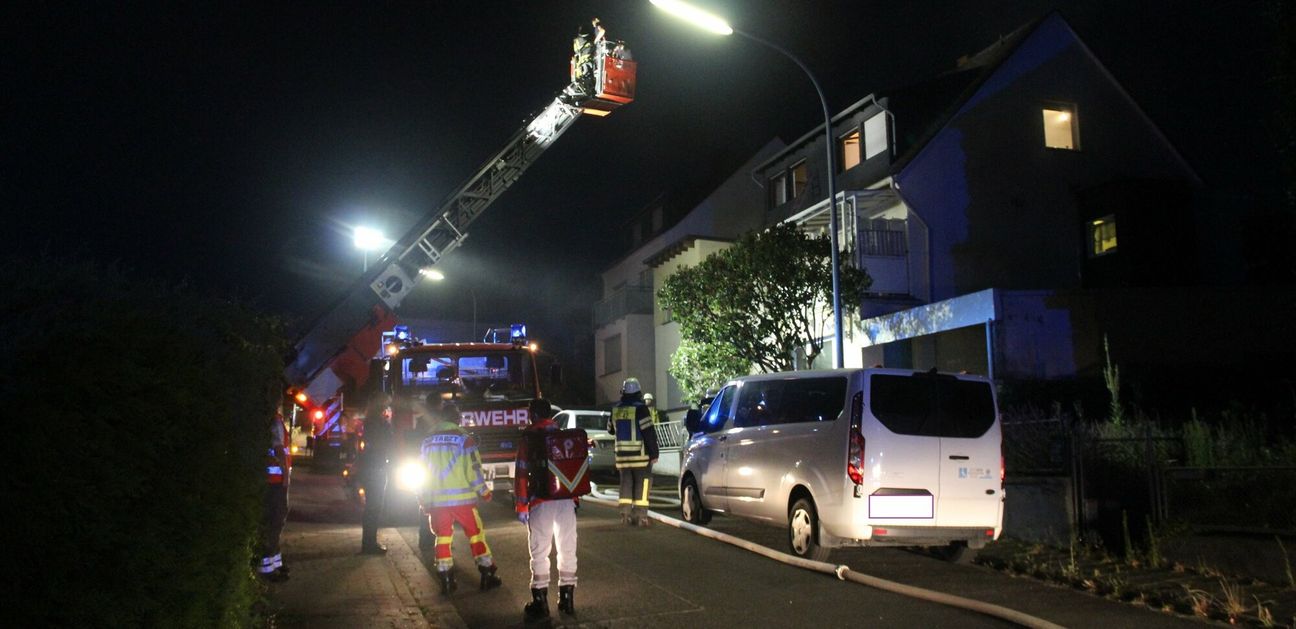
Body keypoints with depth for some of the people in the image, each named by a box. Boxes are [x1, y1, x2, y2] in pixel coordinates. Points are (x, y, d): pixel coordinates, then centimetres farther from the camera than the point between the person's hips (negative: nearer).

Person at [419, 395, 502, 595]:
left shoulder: (428, 441, 5)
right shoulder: (464, 439, -8)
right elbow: (473, 469, -9)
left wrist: (424, 501, 16)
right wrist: (484, 492, 3)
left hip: (437, 500, 3)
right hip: (462, 498, -3)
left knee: (443, 538, 11)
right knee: (476, 533, 7)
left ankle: (446, 581, 12)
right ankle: (487, 576, 10)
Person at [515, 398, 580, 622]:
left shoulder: (529, 439, -3)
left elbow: (522, 474, -6)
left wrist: (521, 506, -1)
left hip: (541, 503, -4)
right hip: (566, 501, 4)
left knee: (540, 553, 4)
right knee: (567, 550, 12)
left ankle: (541, 603, 7)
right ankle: (567, 599, 19)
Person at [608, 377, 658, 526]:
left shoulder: (616, 410, 8)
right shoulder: (640, 408, -11)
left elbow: (611, 429, 22)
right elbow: (649, 432, -15)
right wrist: (654, 452, -10)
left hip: (622, 453, 6)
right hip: (640, 454, -5)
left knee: (626, 483, 13)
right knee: (642, 484, 1)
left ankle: (625, 514, 12)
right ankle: (640, 516, -2)